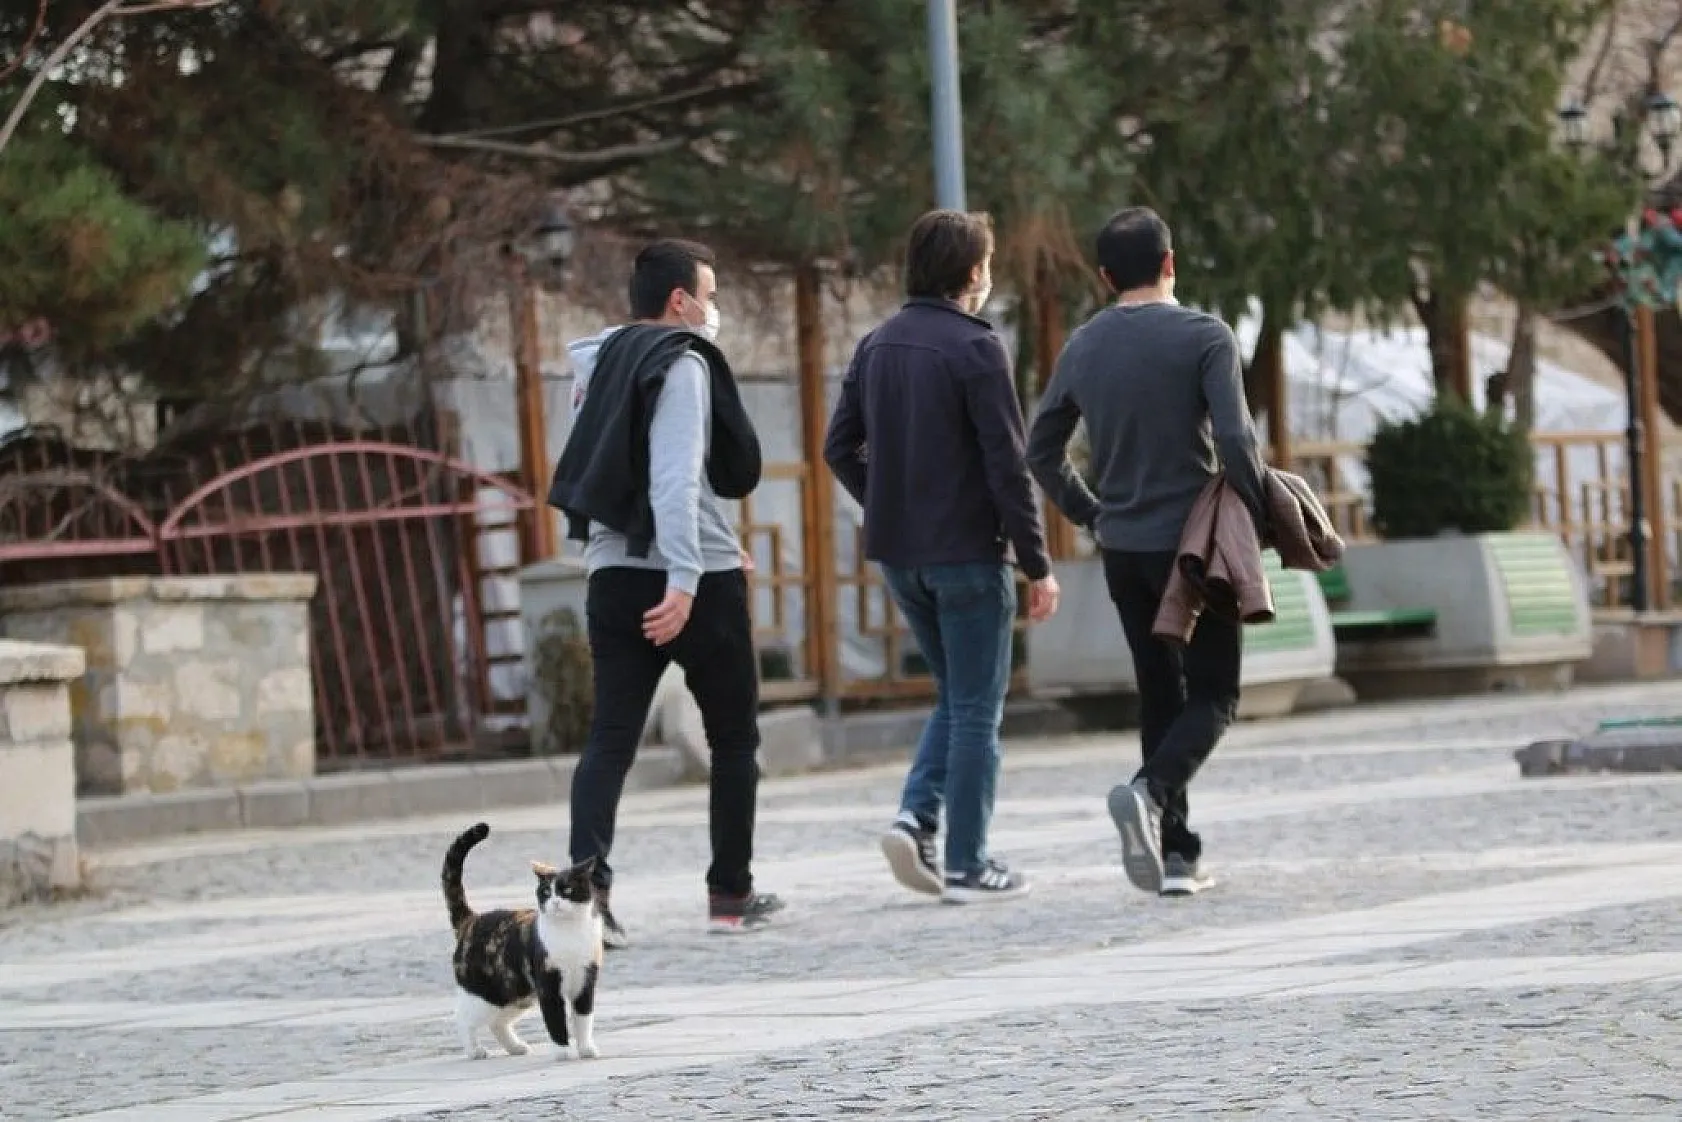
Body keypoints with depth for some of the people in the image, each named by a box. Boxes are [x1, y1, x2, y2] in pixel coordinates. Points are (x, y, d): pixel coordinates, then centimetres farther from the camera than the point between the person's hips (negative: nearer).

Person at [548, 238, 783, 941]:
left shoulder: (602, 365, 15)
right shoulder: (682, 364, -10)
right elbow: (676, 478, -21)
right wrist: (686, 577, -26)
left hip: (613, 573, 6)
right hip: (694, 581, -6)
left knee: (610, 738, -2)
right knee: (734, 736, 9)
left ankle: (587, 883, -20)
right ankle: (730, 894, 14)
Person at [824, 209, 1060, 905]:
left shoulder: (876, 346, 8)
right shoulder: (974, 347, -13)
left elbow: (840, 447, 10)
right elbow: (1006, 464, -15)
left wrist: (889, 507, 14)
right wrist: (1037, 565, -11)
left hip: (898, 556, 7)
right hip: (966, 553, -7)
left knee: (956, 696, 20)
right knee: (976, 710, 3)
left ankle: (917, 819, 3)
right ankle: (967, 866, 5)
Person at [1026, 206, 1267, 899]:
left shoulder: (1084, 347, 5)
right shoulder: (1203, 337, -10)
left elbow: (1041, 450, 9)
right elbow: (1235, 441, -19)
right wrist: (1259, 515, -6)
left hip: (1123, 549, 5)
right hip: (1193, 541, -5)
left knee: (1160, 694, 12)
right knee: (1214, 693, 3)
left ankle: (1176, 855, 9)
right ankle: (1151, 791, -24)